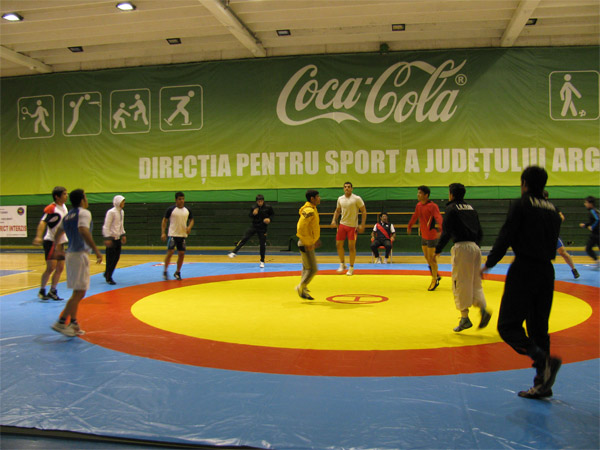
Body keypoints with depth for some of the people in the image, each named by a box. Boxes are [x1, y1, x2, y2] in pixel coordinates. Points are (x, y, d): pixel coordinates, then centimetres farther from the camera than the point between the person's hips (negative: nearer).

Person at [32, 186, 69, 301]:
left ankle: (52, 291, 17)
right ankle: (42, 290, 7)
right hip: (51, 242, -8)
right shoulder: (51, 208, -16)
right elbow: (43, 222, -28)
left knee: (60, 268, 7)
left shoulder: (64, 206, 9)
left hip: (60, 242, 8)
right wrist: (38, 236, -42)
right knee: (51, 267, -10)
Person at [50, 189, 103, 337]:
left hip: (70, 254, 9)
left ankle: (73, 324, 18)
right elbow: (83, 231, -26)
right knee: (79, 293, -6)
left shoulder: (68, 215, 15)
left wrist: (58, 246, 44)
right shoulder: (84, 213, -10)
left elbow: (59, 232, 26)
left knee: (77, 293, 15)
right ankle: (61, 322, -6)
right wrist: (96, 250, -27)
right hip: (80, 254, -9)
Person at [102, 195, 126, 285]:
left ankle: (107, 274, 24)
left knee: (116, 257, 9)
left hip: (118, 238, 8)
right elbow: (106, 226, -15)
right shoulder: (111, 212, -14)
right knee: (110, 259, -2)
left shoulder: (121, 212, 10)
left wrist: (123, 235, 16)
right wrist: (107, 238, -19)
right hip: (111, 238, -8)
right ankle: (108, 278, 8)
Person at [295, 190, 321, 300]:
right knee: (312, 269, -5)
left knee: (307, 268, 17)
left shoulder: (312, 209, 12)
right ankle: (301, 287, 7)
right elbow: (301, 228, -27)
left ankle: (303, 290, 26)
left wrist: (316, 239, 19)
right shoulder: (309, 211, -21)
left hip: (309, 244, 11)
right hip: (307, 244, -11)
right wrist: (308, 243, -23)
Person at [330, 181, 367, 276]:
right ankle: (342, 264, 23)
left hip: (352, 226, -5)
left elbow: (364, 211, -8)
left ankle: (351, 268, 10)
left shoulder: (357, 199, -9)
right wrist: (334, 220, 3)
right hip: (342, 224, 5)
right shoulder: (340, 199, 6)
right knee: (339, 244, 4)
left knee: (351, 247, -2)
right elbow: (337, 210, 19)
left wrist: (362, 225, -15)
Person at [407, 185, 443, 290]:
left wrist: (440, 229, -47)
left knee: (431, 259, -1)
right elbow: (415, 216, 22)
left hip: (431, 236, -8)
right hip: (423, 235, 8)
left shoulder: (432, 206, -19)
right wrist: (409, 226, 33)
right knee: (427, 257, 17)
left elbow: (438, 218, -32)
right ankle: (436, 275, 35)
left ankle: (435, 281, 14)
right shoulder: (419, 205, 5)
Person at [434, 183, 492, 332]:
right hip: (475, 247, 7)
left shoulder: (451, 209, -2)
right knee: (475, 282, 14)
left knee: (460, 283, 0)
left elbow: (446, 232, -8)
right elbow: (480, 232, 18)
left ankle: (465, 318, 2)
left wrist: (438, 250, 0)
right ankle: (483, 309, -7)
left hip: (461, 247, -7)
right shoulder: (471, 208, 17)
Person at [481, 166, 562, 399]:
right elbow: (553, 245, 16)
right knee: (538, 327, 12)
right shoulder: (553, 210, 12)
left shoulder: (520, 205, -8)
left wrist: (489, 264, -1)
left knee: (508, 326, -3)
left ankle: (544, 359, -23)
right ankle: (542, 384, 14)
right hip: (547, 271, 7)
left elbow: (505, 238, -11)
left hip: (524, 270, -7)